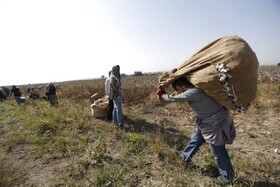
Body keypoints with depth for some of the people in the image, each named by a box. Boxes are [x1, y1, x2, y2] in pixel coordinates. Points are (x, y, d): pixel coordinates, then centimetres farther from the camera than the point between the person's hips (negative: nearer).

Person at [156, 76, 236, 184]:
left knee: (218, 152, 8)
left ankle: (227, 177, 31)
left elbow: (174, 98, -21)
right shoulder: (194, 88, -1)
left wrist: (162, 94, -3)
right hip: (207, 121, 10)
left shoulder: (193, 92, -29)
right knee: (196, 139, 25)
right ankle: (185, 157, 46)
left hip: (215, 123, -10)